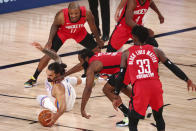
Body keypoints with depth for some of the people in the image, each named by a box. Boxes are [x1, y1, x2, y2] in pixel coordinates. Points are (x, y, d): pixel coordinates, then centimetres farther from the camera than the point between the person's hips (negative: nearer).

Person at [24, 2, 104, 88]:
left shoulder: (87, 14, -33)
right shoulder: (61, 16, -38)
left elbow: (92, 26, -12)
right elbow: (55, 25, -14)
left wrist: (98, 40, 3)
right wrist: (50, 41, -21)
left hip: (80, 32, 3)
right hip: (62, 32, -3)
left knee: (96, 50, 4)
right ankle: (33, 79, 1)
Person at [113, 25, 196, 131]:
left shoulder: (126, 54, 11)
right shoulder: (156, 51, 12)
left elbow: (121, 76, 9)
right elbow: (173, 67, 11)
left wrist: (117, 96, 15)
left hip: (139, 88, -2)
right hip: (156, 86, 2)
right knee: (159, 118, 24)